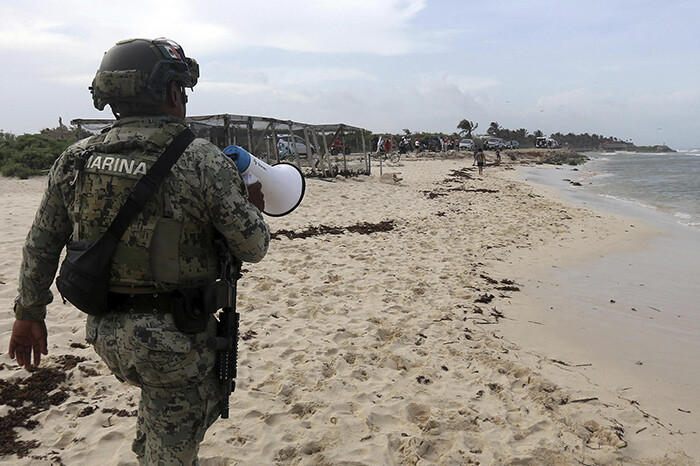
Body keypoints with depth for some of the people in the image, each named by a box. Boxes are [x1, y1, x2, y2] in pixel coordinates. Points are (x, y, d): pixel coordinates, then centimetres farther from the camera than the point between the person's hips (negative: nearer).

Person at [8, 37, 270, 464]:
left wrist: (29, 313, 21)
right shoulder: (203, 163, -17)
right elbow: (253, 248, -12)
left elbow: (41, 244, 8)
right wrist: (253, 208, 10)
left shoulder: (76, 159, 0)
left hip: (104, 333, 6)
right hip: (172, 340, -6)